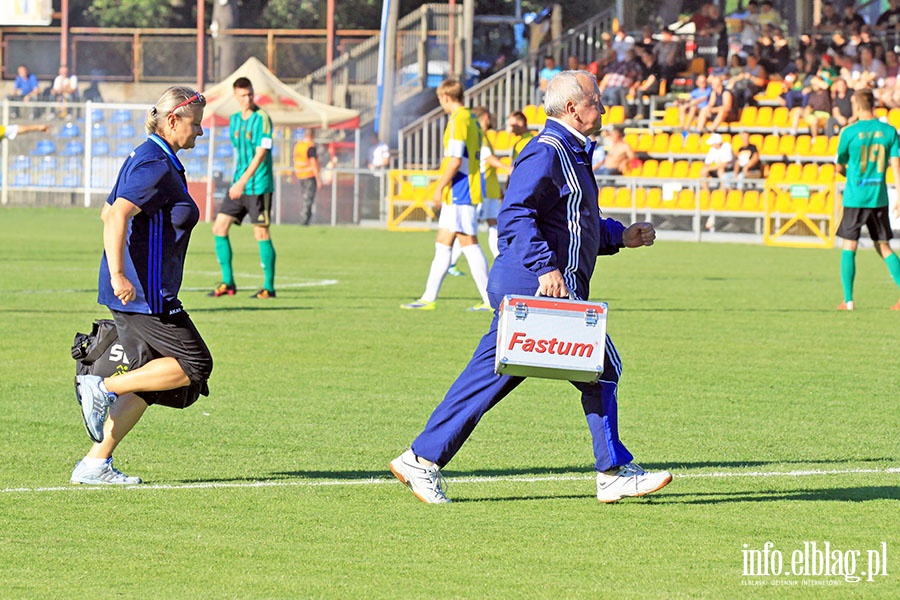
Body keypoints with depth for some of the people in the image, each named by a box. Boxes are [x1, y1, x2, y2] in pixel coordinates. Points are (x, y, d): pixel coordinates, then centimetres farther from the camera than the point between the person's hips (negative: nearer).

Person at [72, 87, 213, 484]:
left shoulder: (148, 158, 17)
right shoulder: (156, 164, -14)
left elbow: (109, 213, 27)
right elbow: (117, 216, -25)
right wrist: (118, 274, -30)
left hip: (133, 291, 10)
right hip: (143, 292, -10)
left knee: (148, 384, 10)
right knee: (193, 365, -7)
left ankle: (95, 463, 7)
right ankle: (103, 388, -9)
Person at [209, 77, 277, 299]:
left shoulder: (262, 119, -11)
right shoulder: (235, 120, 11)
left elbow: (260, 154, -18)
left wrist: (242, 182, -23)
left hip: (259, 186, -7)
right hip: (238, 185, 7)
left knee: (261, 233, -4)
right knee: (219, 227, 2)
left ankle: (269, 287, 4)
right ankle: (228, 283, 8)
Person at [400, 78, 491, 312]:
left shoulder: (458, 120, -14)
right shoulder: (471, 119, 15)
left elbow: (455, 160, -20)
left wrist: (440, 186, -13)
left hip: (460, 191, -10)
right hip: (462, 193, 10)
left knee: (468, 243, -7)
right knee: (442, 243, 12)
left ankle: (490, 299, -7)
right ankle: (429, 297, 14)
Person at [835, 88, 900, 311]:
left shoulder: (849, 132, -7)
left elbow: (840, 166, 4)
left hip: (854, 198, -3)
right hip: (879, 198, 3)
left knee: (849, 247, 4)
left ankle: (848, 300, 0)